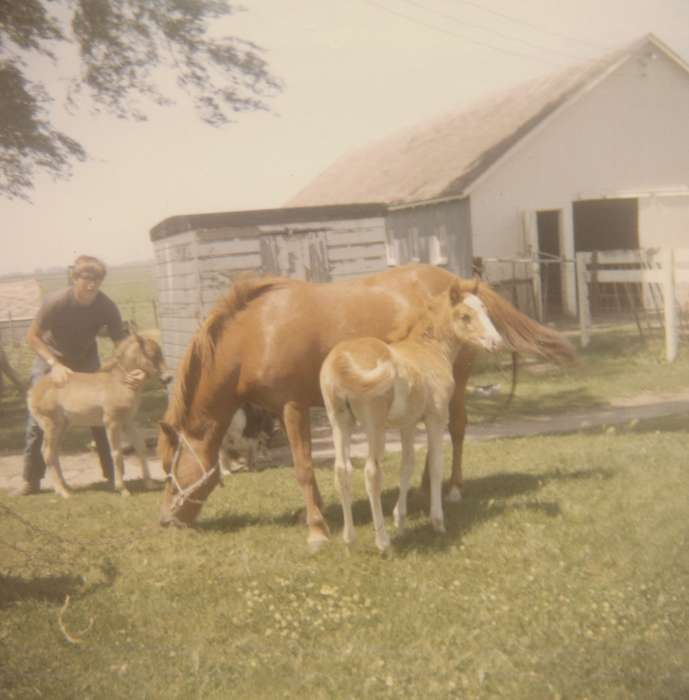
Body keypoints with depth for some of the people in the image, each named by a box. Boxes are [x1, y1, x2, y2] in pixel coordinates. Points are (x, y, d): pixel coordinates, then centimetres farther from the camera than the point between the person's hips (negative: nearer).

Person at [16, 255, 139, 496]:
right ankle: (31, 480, 8)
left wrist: (133, 369, -42)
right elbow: (32, 337, -20)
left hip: (86, 361, 2)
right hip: (51, 359, -1)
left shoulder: (107, 307, -26)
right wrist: (54, 364, -32)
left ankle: (113, 475, 7)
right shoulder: (56, 302, -32)